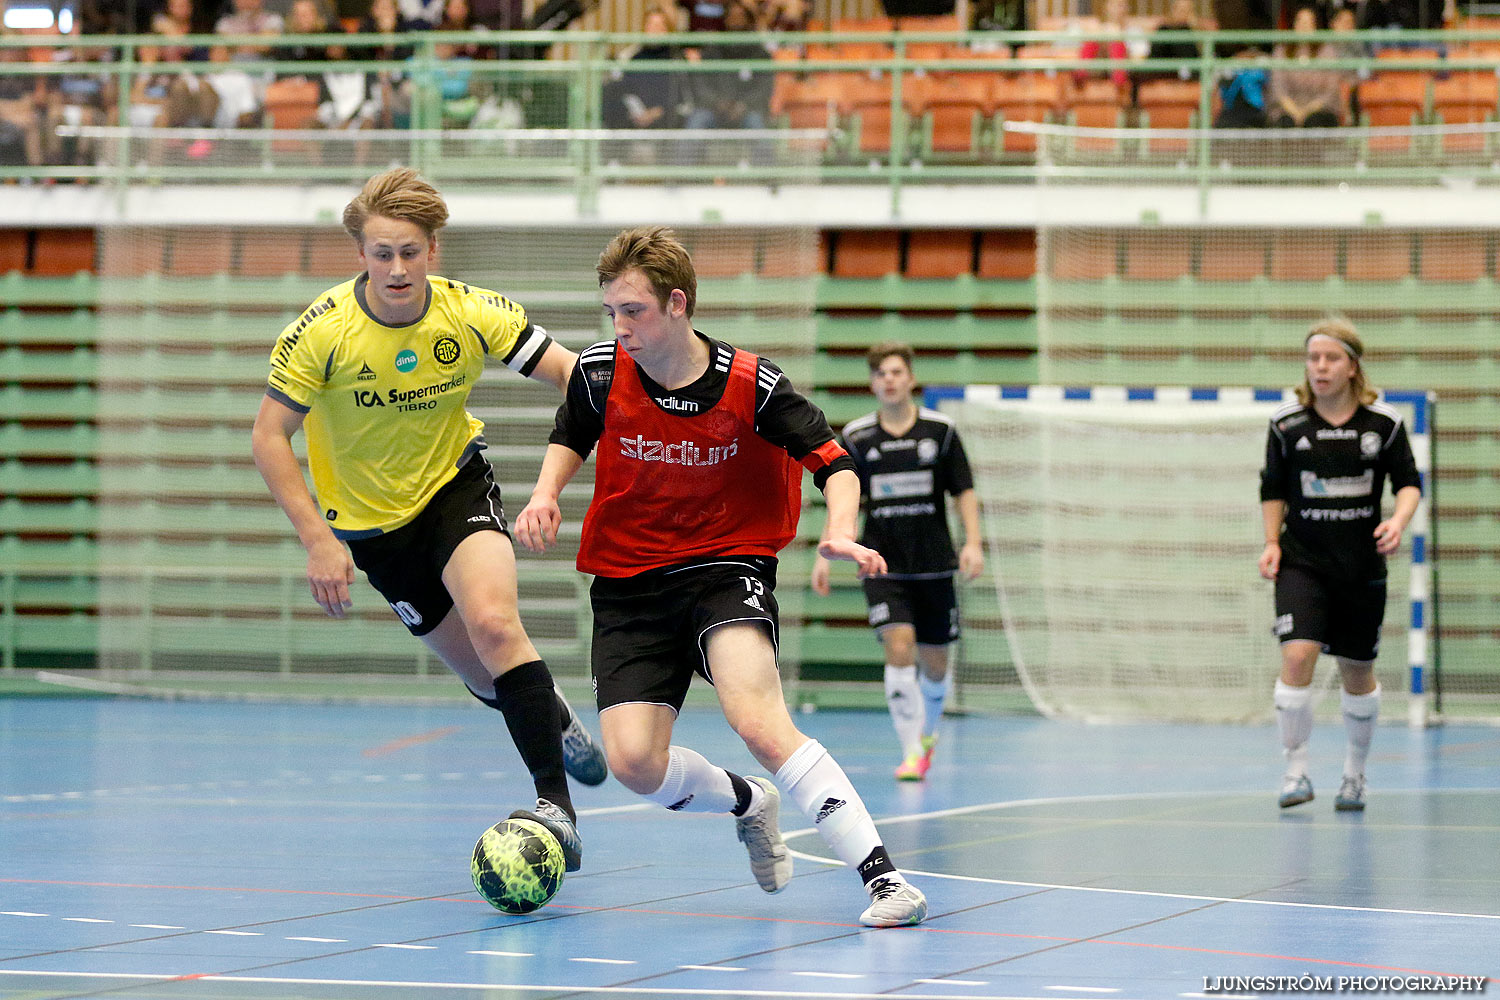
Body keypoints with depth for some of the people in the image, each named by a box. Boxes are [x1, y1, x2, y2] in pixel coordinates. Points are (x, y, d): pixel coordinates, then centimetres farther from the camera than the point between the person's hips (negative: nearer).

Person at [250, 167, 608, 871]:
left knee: (494, 624, -28)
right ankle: (552, 715, 42)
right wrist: (317, 540, -21)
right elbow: (268, 436, -15)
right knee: (483, 675, 5)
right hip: (371, 521, 0)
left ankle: (556, 804, -24)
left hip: (456, 485, 0)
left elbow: (575, 376, -14)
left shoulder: (471, 313, -17)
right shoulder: (322, 332, -22)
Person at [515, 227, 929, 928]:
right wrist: (546, 495, -3)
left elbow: (832, 461, -5)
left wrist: (840, 533, -23)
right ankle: (749, 804, 21)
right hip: (629, 580, 3)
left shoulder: (751, 385, -13)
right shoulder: (600, 373, -6)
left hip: (728, 565, -3)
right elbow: (571, 437, 16)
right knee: (634, 763, -13)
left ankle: (880, 874, -27)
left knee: (758, 722, -30)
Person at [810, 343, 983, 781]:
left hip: (934, 564, 1)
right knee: (899, 647, -18)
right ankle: (911, 752, -14)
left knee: (934, 663, 8)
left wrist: (973, 542, -9)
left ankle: (927, 732, 37)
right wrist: (825, 555, 1)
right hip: (883, 564, -1)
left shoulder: (940, 430, 1)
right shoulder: (856, 437, 2)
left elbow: (964, 492, 4)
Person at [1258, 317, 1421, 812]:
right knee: (1297, 656, -20)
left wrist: (1398, 520, -15)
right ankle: (1296, 769, -9)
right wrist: (1271, 543, 1)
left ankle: (1355, 772, 32)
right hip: (1302, 562, -1)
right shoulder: (1286, 423, -2)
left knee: (1357, 673, 10)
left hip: (1362, 565, 1)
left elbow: (1409, 482, 4)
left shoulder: (1384, 422, -3)